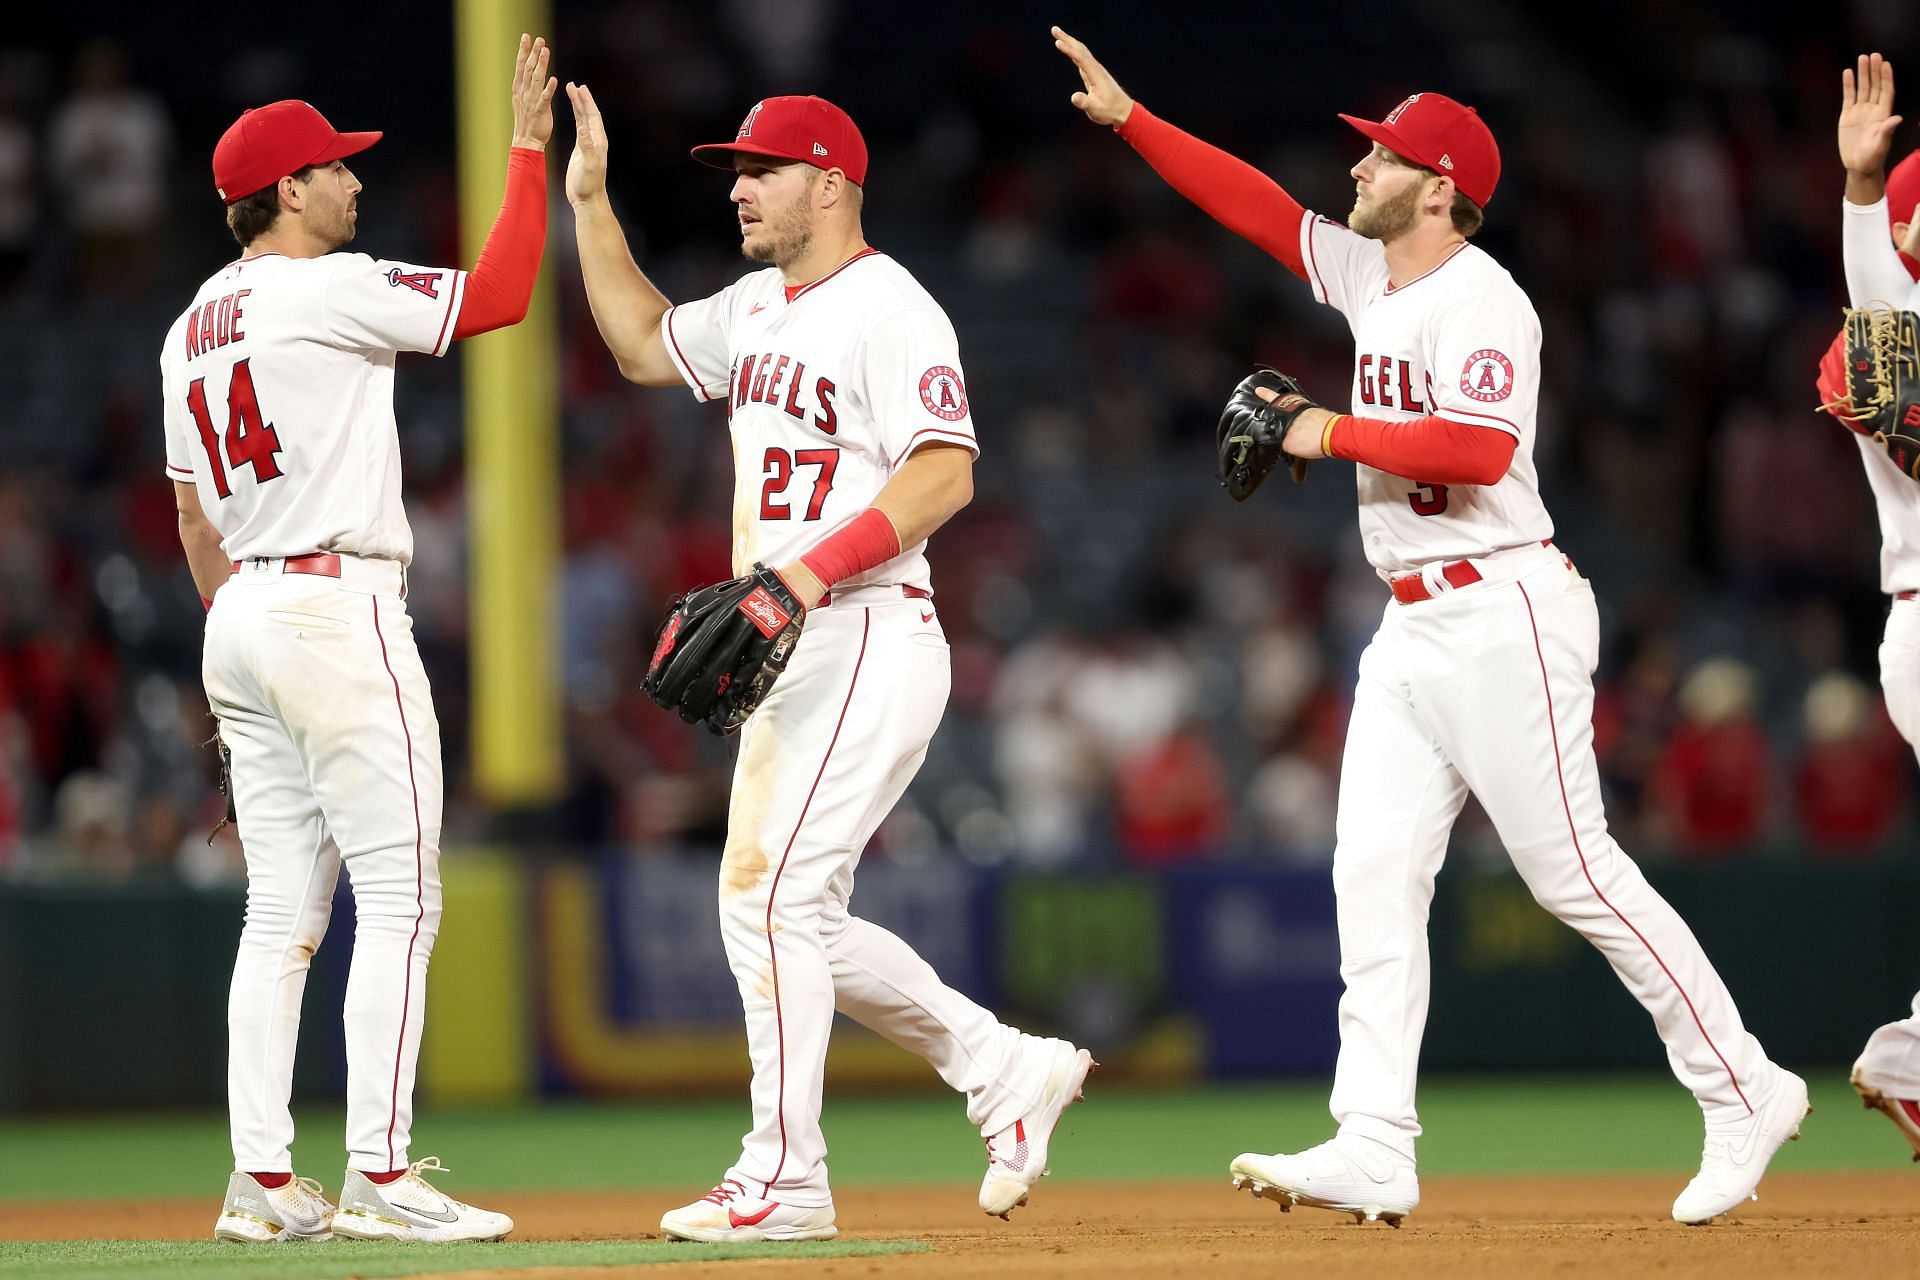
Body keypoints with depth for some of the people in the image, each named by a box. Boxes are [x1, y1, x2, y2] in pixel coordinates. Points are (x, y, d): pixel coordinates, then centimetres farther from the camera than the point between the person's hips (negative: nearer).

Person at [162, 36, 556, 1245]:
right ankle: (379, 1177, -13)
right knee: (399, 896, -8)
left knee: (285, 906, 9)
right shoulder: (328, 289, -11)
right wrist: (529, 149, -5)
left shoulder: (192, 329, 16)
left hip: (241, 617, 9)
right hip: (340, 607, -9)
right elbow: (500, 293, -12)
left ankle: (264, 1182, 5)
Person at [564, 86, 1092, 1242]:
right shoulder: (760, 310, 16)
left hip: (868, 639, -10)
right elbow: (645, 345, 32)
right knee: (779, 911, 10)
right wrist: (589, 201, 24)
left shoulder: (888, 309, -12)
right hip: (790, 657, 10)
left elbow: (946, 472, -22)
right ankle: (1011, 1072, 18)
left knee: (777, 895, -13)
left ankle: (785, 1179, -10)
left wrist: (816, 569, -28)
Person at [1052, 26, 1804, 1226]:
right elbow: (1257, 205, 21)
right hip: (1412, 625, 9)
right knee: (1374, 876, -1)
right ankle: (1374, 1150, -6)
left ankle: (1745, 1093, 1)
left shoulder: (1480, 300, -13)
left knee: (1577, 873, -8)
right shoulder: (1369, 275, 14)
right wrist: (1129, 117, 16)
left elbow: (1482, 449, -26)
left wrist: (1339, 433, -17)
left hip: (1502, 617, -9)